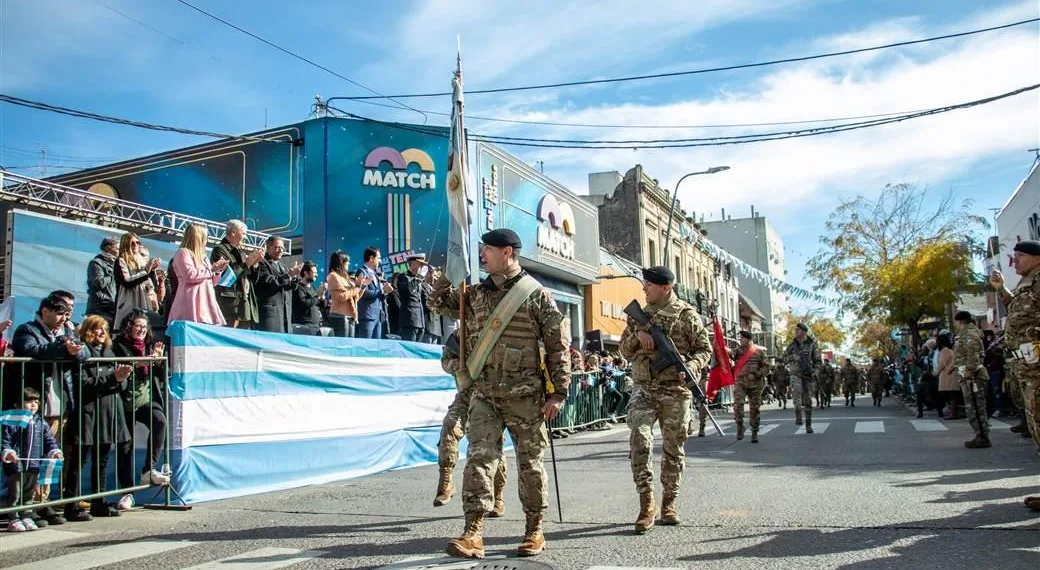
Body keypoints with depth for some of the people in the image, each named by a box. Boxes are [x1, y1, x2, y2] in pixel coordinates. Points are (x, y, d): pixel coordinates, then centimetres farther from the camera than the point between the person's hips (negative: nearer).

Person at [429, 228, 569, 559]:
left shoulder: (536, 295, -4)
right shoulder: (476, 294, 10)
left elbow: (558, 345, -5)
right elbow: (439, 303, 19)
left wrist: (558, 392, -8)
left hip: (525, 395, -4)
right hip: (484, 393, 4)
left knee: (530, 462, 7)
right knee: (479, 458, -6)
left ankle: (535, 531, 20)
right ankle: (473, 533, -7)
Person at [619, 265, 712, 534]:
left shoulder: (687, 315, 1)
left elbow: (704, 349, 3)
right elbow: (624, 350, 15)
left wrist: (691, 366, -17)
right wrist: (637, 335, -6)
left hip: (676, 392, -1)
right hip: (644, 389, 2)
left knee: (673, 449, 7)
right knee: (639, 439, -17)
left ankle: (669, 502, 22)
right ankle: (646, 502, -10)